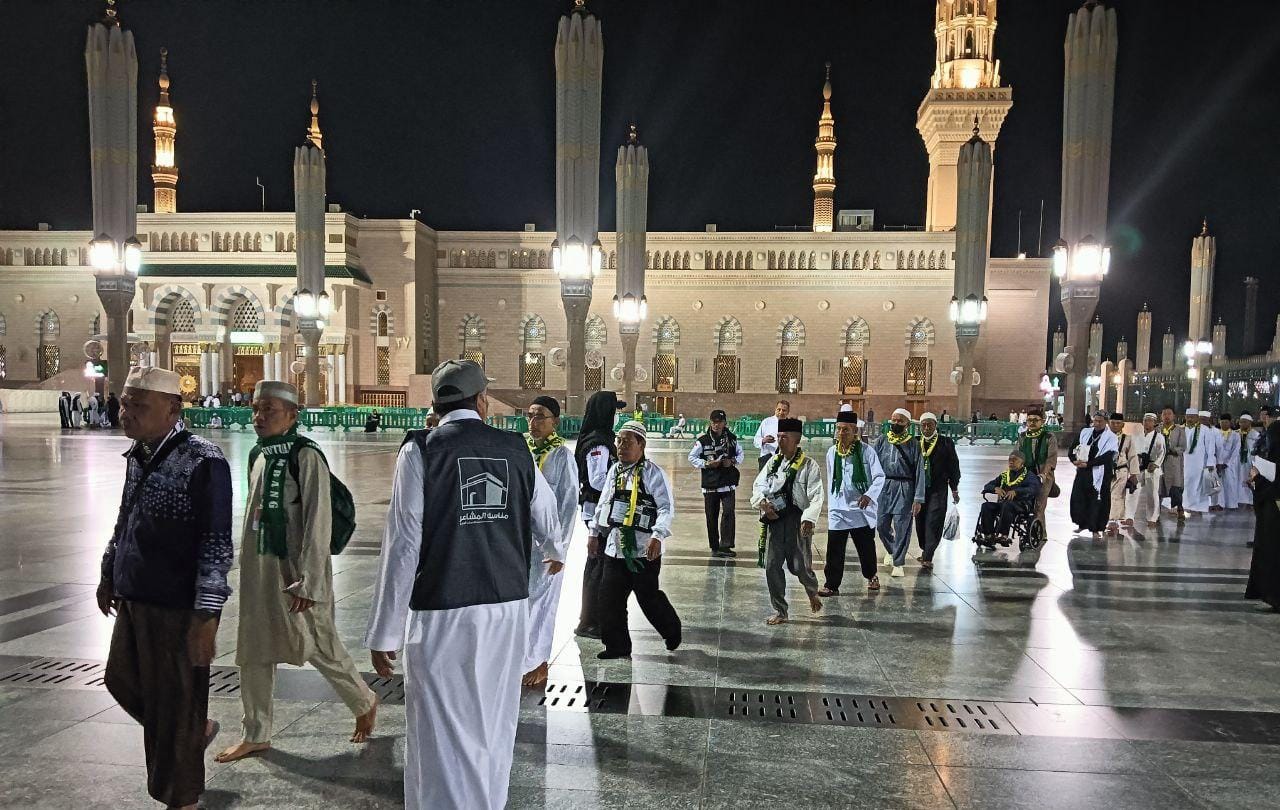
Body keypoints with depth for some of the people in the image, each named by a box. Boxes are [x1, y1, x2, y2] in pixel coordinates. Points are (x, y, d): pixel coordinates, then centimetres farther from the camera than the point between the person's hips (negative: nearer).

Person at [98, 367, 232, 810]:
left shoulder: (203, 462, -20)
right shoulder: (137, 456, 6)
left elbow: (217, 544, -21)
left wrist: (205, 615, -22)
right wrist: (109, 573, 25)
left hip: (178, 607, -8)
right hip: (133, 599, 8)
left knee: (175, 705, 6)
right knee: (122, 680, 23)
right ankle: (198, 729, 46)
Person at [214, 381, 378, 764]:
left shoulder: (306, 456, -16)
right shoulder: (258, 455, 8)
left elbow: (318, 522, -19)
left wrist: (308, 582, -21)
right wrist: (249, 563, 18)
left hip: (295, 571, -7)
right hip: (258, 570, 8)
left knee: (320, 647, 5)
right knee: (254, 652, 13)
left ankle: (365, 703, 28)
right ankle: (256, 735, 29)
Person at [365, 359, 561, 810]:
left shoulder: (421, 450, -8)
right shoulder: (517, 449, 1)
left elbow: (403, 545, -11)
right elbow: (550, 531, 8)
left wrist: (384, 633, -5)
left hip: (441, 614, -4)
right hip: (508, 608, 4)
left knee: (444, 738, 8)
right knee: (494, 730, 19)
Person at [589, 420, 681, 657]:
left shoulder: (653, 473, -9)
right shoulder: (614, 471, 11)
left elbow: (667, 508, -14)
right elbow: (603, 504, 20)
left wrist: (657, 536, -25)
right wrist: (593, 532, 19)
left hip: (643, 549, -6)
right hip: (614, 546, 6)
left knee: (648, 597, 5)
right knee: (609, 597, 6)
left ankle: (672, 631, 32)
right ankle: (617, 646, 20)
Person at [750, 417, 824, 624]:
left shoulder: (809, 465, -6)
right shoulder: (773, 462, 10)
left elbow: (816, 496, -13)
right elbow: (758, 485, 10)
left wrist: (809, 519, -26)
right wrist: (763, 503, -10)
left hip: (797, 522, -4)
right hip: (774, 520, 4)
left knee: (799, 566, 1)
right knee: (771, 566, 1)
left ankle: (813, 592, 37)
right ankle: (779, 611, 15)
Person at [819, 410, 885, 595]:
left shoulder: (866, 451, -9)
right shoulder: (832, 452, 3)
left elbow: (880, 476, -9)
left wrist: (869, 495, -25)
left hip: (862, 508, -2)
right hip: (838, 509, 2)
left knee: (866, 547, 14)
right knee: (834, 549, -4)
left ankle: (871, 576, 38)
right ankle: (831, 584, 3)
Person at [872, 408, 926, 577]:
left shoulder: (913, 445, 1)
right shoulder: (881, 441, 7)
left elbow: (919, 472, -1)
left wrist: (918, 499, -7)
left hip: (904, 489, -2)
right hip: (883, 487, 2)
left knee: (902, 528, -3)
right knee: (881, 525, 7)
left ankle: (898, 563, 10)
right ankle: (890, 550, 36)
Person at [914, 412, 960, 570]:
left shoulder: (946, 443, 1)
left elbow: (953, 467, 5)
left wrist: (954, 490, 5)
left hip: (938, 490, -3)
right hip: (919, 489, 3)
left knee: (933, 522, -9)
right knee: (920, 522, 8)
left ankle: (927, 557, -8)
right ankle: (925, 551, 25)